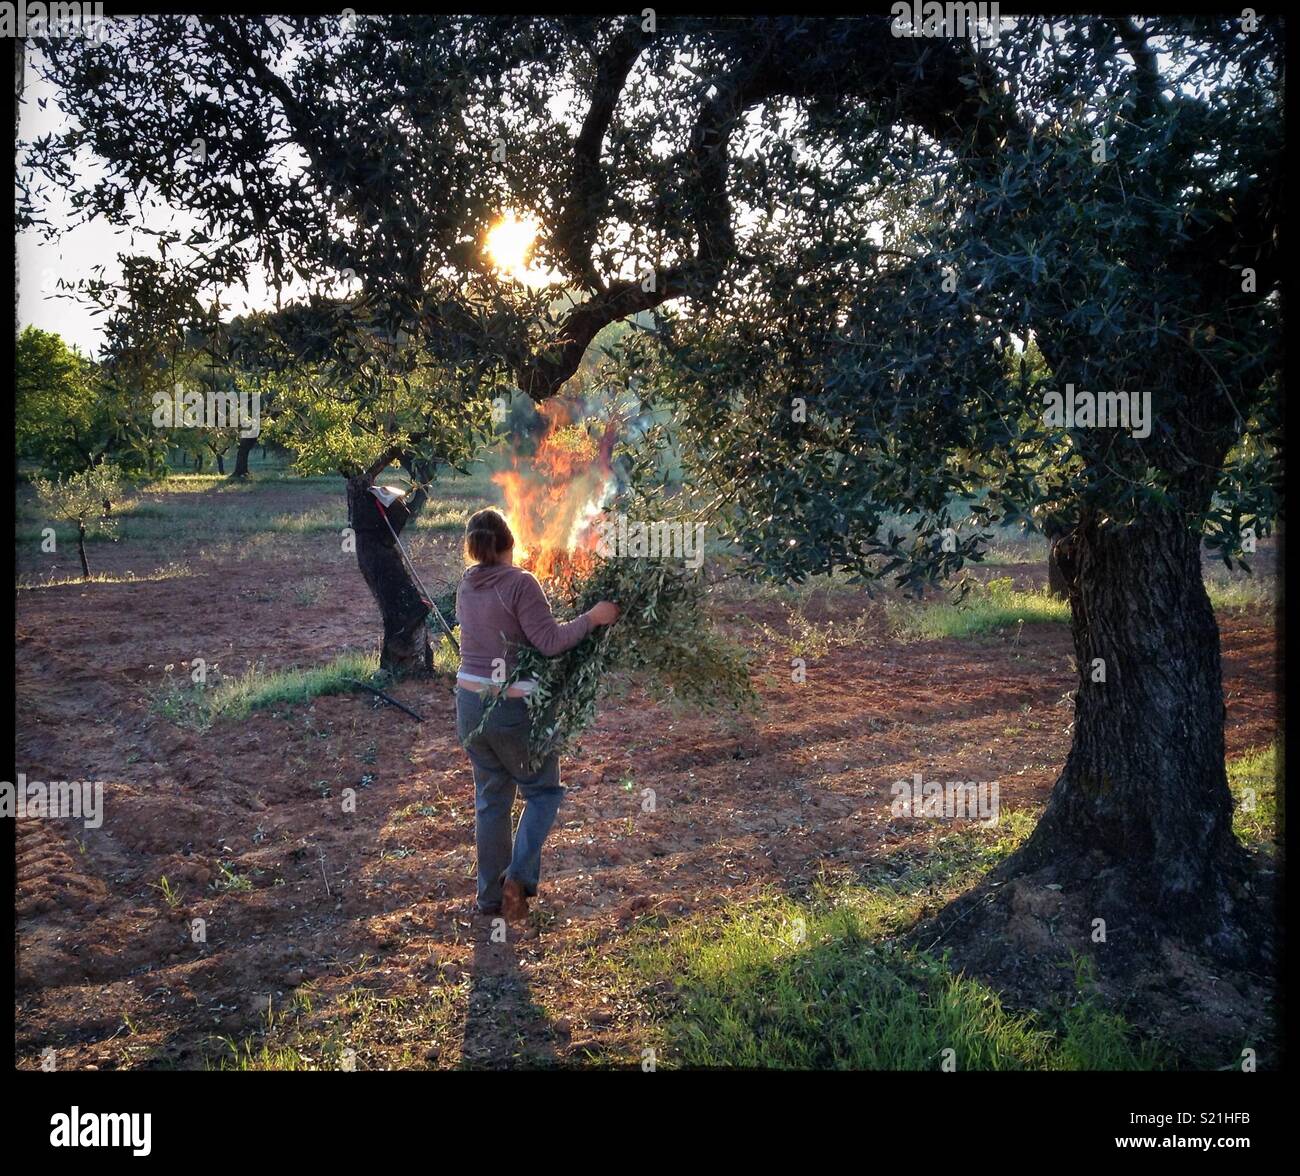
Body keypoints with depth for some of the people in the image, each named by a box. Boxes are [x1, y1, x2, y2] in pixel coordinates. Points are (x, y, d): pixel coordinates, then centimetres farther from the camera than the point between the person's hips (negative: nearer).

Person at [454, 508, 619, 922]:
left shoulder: (467, 586, 5)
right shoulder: (520, 582, -16)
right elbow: (550, 641, -19)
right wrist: (592, 617, -10)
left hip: (469, 703, 6)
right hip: (513, 709, -6)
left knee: (491, 798, 17)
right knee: (543, 791, 14)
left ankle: (490, 894, 24)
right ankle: (519, 876, 0)